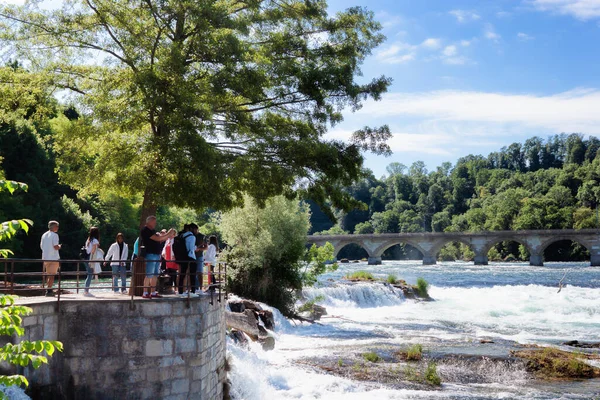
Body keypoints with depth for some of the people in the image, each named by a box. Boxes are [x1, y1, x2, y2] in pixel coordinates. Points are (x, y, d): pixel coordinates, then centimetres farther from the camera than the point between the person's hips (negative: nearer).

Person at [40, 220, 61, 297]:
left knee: (47, 274, 16)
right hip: (53, 258, -7)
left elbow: (41, 246, 16)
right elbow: (56, 247, -18)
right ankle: (49, 290, -6)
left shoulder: (44, 235, 12)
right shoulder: (54, 235, -11)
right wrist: (59, 246, 2)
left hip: (45, 257, 7)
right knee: (52, 275, -3)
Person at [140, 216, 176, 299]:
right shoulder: (145, 230, -10)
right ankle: (145, 293, -8)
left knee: (155, 275, 9)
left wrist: (169, 236, 6)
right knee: (149, 275, -10)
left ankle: (153, 292, 14)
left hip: (157, 255, 9)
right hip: (150, 255, -9)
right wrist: (168, 234, -11)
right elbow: (157, 238, -18)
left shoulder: (153, 231, 20)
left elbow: (160, 240, 19)